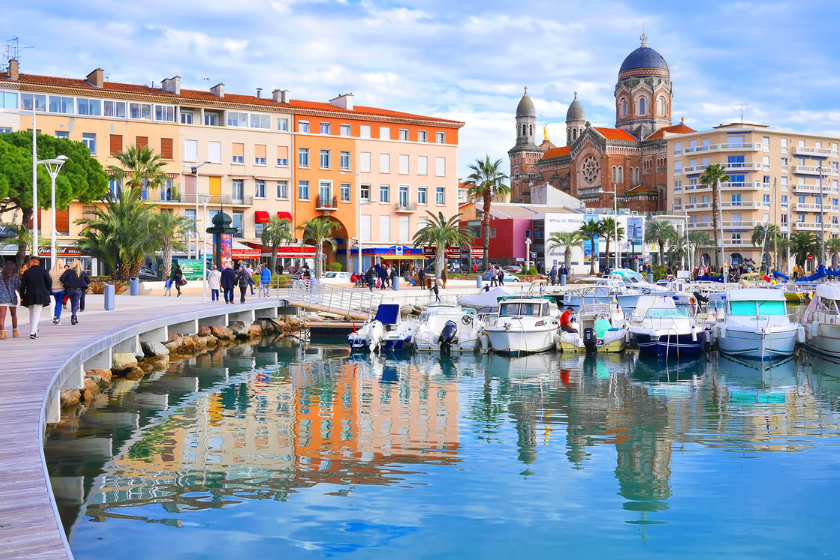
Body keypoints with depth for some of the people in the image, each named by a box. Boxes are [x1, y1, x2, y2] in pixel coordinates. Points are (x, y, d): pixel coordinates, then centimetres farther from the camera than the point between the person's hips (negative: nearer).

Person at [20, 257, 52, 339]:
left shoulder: (26, 272, 1)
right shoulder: (43, 271, -2)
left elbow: (22, 285, 2)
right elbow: (49, 282, -1)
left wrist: (22, 297, 9)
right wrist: (47, 291, 16)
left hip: (29, 296, 2)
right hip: (40, 295, -2)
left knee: (31, 314, 16)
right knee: (36, 313, -6)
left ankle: (34, 330, 20)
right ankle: (33, 332, -17)